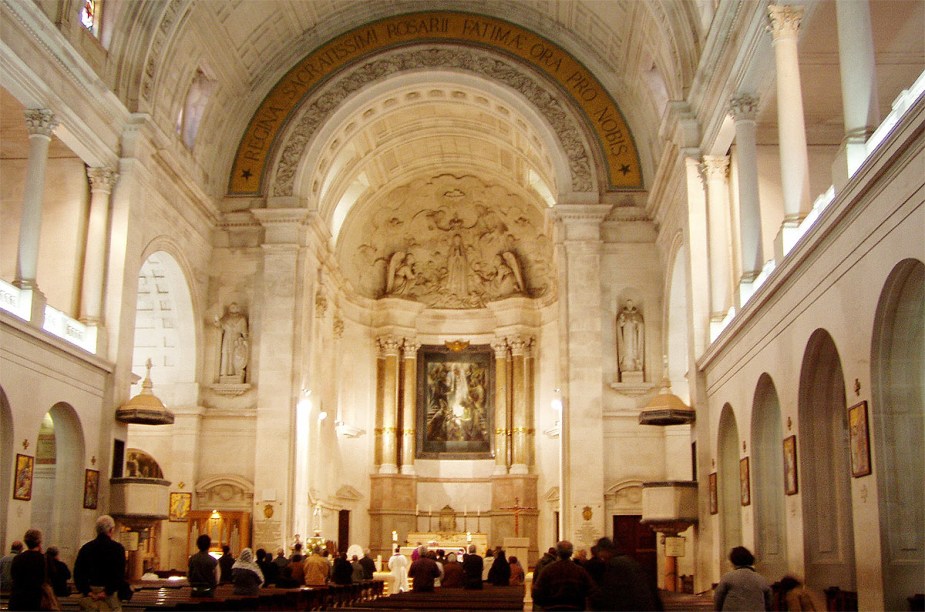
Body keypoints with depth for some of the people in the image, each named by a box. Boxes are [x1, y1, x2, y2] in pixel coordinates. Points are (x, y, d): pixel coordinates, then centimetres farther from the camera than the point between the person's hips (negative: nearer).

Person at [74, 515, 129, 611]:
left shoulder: (86, 548, 6)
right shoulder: (117, 548, -4)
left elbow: (77, 573, -1)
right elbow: (120, 574, -13)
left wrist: (87, 591, -5)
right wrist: (107, 592, -12)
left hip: (90, 591, 3)